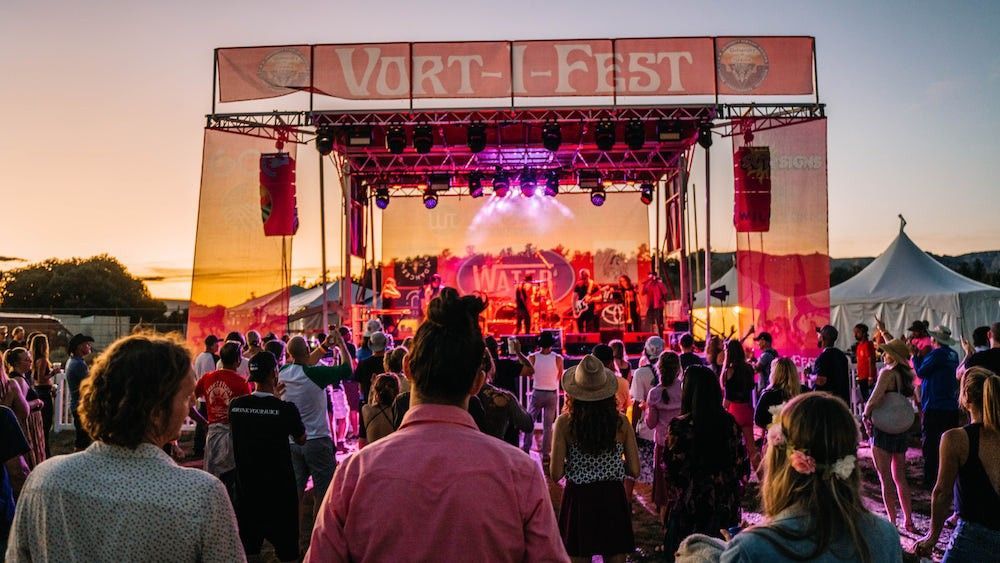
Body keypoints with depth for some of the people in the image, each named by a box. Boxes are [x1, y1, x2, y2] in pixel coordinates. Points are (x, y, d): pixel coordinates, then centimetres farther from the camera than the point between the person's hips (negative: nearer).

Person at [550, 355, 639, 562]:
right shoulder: (621, 422, -4)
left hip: (579, 499, -2)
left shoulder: (565, 423, -10)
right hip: (613, 499, 2)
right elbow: (634, 470, -1)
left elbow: (556, 474, -10)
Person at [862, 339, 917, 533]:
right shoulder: (906, 375, 6)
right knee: (900, 478, 16)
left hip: (883, 429, -8)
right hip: (902, 430, 8)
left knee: (885, 478, 0)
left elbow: (876, 398, -25)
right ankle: (908, 521, 21)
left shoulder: (887, 372, -15)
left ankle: (892, 522, 4)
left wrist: (866, 415, -11)